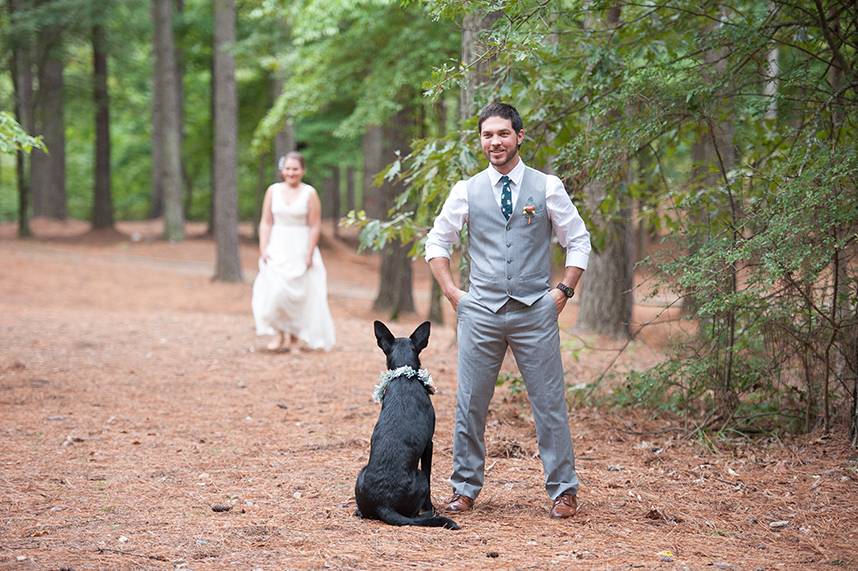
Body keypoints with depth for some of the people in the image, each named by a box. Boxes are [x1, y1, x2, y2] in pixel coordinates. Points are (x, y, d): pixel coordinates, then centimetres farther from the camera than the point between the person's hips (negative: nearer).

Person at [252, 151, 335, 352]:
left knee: (298, 294, -2)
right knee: (274, 290, -12)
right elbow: (266, 222, 5)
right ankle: (279, 333, -3)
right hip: (277, 249, 2)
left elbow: (315, 226, -5)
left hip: (301, 250, -2)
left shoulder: (309, 193, -3)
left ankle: (294, 334, 13)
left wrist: (309, 254, -11)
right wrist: (263, 249, -4)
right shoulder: (273, 191, 5)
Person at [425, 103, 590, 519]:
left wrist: (563, 291, -1)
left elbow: (579, 241, 8)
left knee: (549, 402, 0)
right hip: (480, 312, 1)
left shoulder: (547, 187, 3)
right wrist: (452, 293, 5)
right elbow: (437, 242, 15)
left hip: (535, 312, -1)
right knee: (470, 403, 4)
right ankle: (465, 488, 16)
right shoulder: (467, 191, 6)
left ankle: (563, 490, 10)